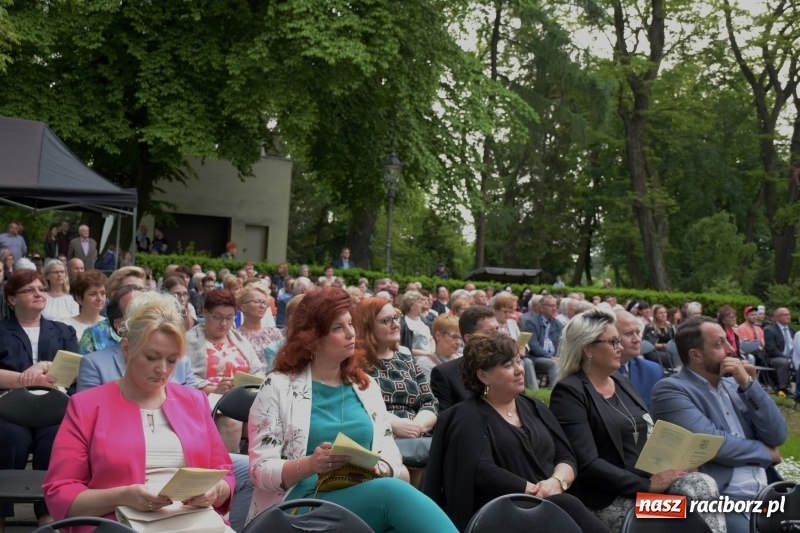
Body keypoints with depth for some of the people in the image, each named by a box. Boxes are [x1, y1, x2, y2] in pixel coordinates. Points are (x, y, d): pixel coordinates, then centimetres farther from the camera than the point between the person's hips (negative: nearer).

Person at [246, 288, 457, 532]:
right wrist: (310, 465, -21)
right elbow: (261, 469, -3)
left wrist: (377, 468, -9)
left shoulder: (365, 385, 17)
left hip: (368, 497, 4)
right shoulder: (278, 387, 2)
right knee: (393, 492, -35)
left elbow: (389, 451, 15)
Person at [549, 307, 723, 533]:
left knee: (705, 485, -20)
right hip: (609, 498, -7)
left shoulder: (623, 385, 18)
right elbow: (587, 464, -18)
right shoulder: (569, 392, -9)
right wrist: (647, 485, -20)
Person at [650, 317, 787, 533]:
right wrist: (766, 452, -1)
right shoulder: (671, 390, -6)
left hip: (765, 493, 7)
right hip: (721, 502, -6)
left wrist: (747, 383, -3)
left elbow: (777, 435, 6)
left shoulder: (732, 384, 13)